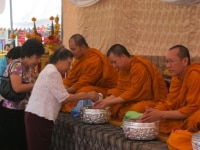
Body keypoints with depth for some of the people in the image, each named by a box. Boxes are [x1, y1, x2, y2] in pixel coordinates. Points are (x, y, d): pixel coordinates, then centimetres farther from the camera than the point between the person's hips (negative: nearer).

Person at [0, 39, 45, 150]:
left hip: (22, 111, 8)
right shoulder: (16, 65, -15)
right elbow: (17, 88, -27)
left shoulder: (30, 68, 11)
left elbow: (29, 87, 7)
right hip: (9, 112, -8)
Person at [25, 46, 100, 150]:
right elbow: (64, 98, -15)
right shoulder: (53, 73, -14)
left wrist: (83, 95, 9)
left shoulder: (50, 70, 18)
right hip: (39, 117, -10)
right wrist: (87, 95, -10)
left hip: (37, 115, 10)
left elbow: (59, 96, 15)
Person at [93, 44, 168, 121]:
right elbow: (120, 90, 7)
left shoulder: (140, 66, -20)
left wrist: (109, 102, -21)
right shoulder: (123, 68, 8)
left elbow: (134, 93, -23)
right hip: (137, 100, 9)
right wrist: (106, 100, -11)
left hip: (153, 100, -8)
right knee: (113, 107, -8)